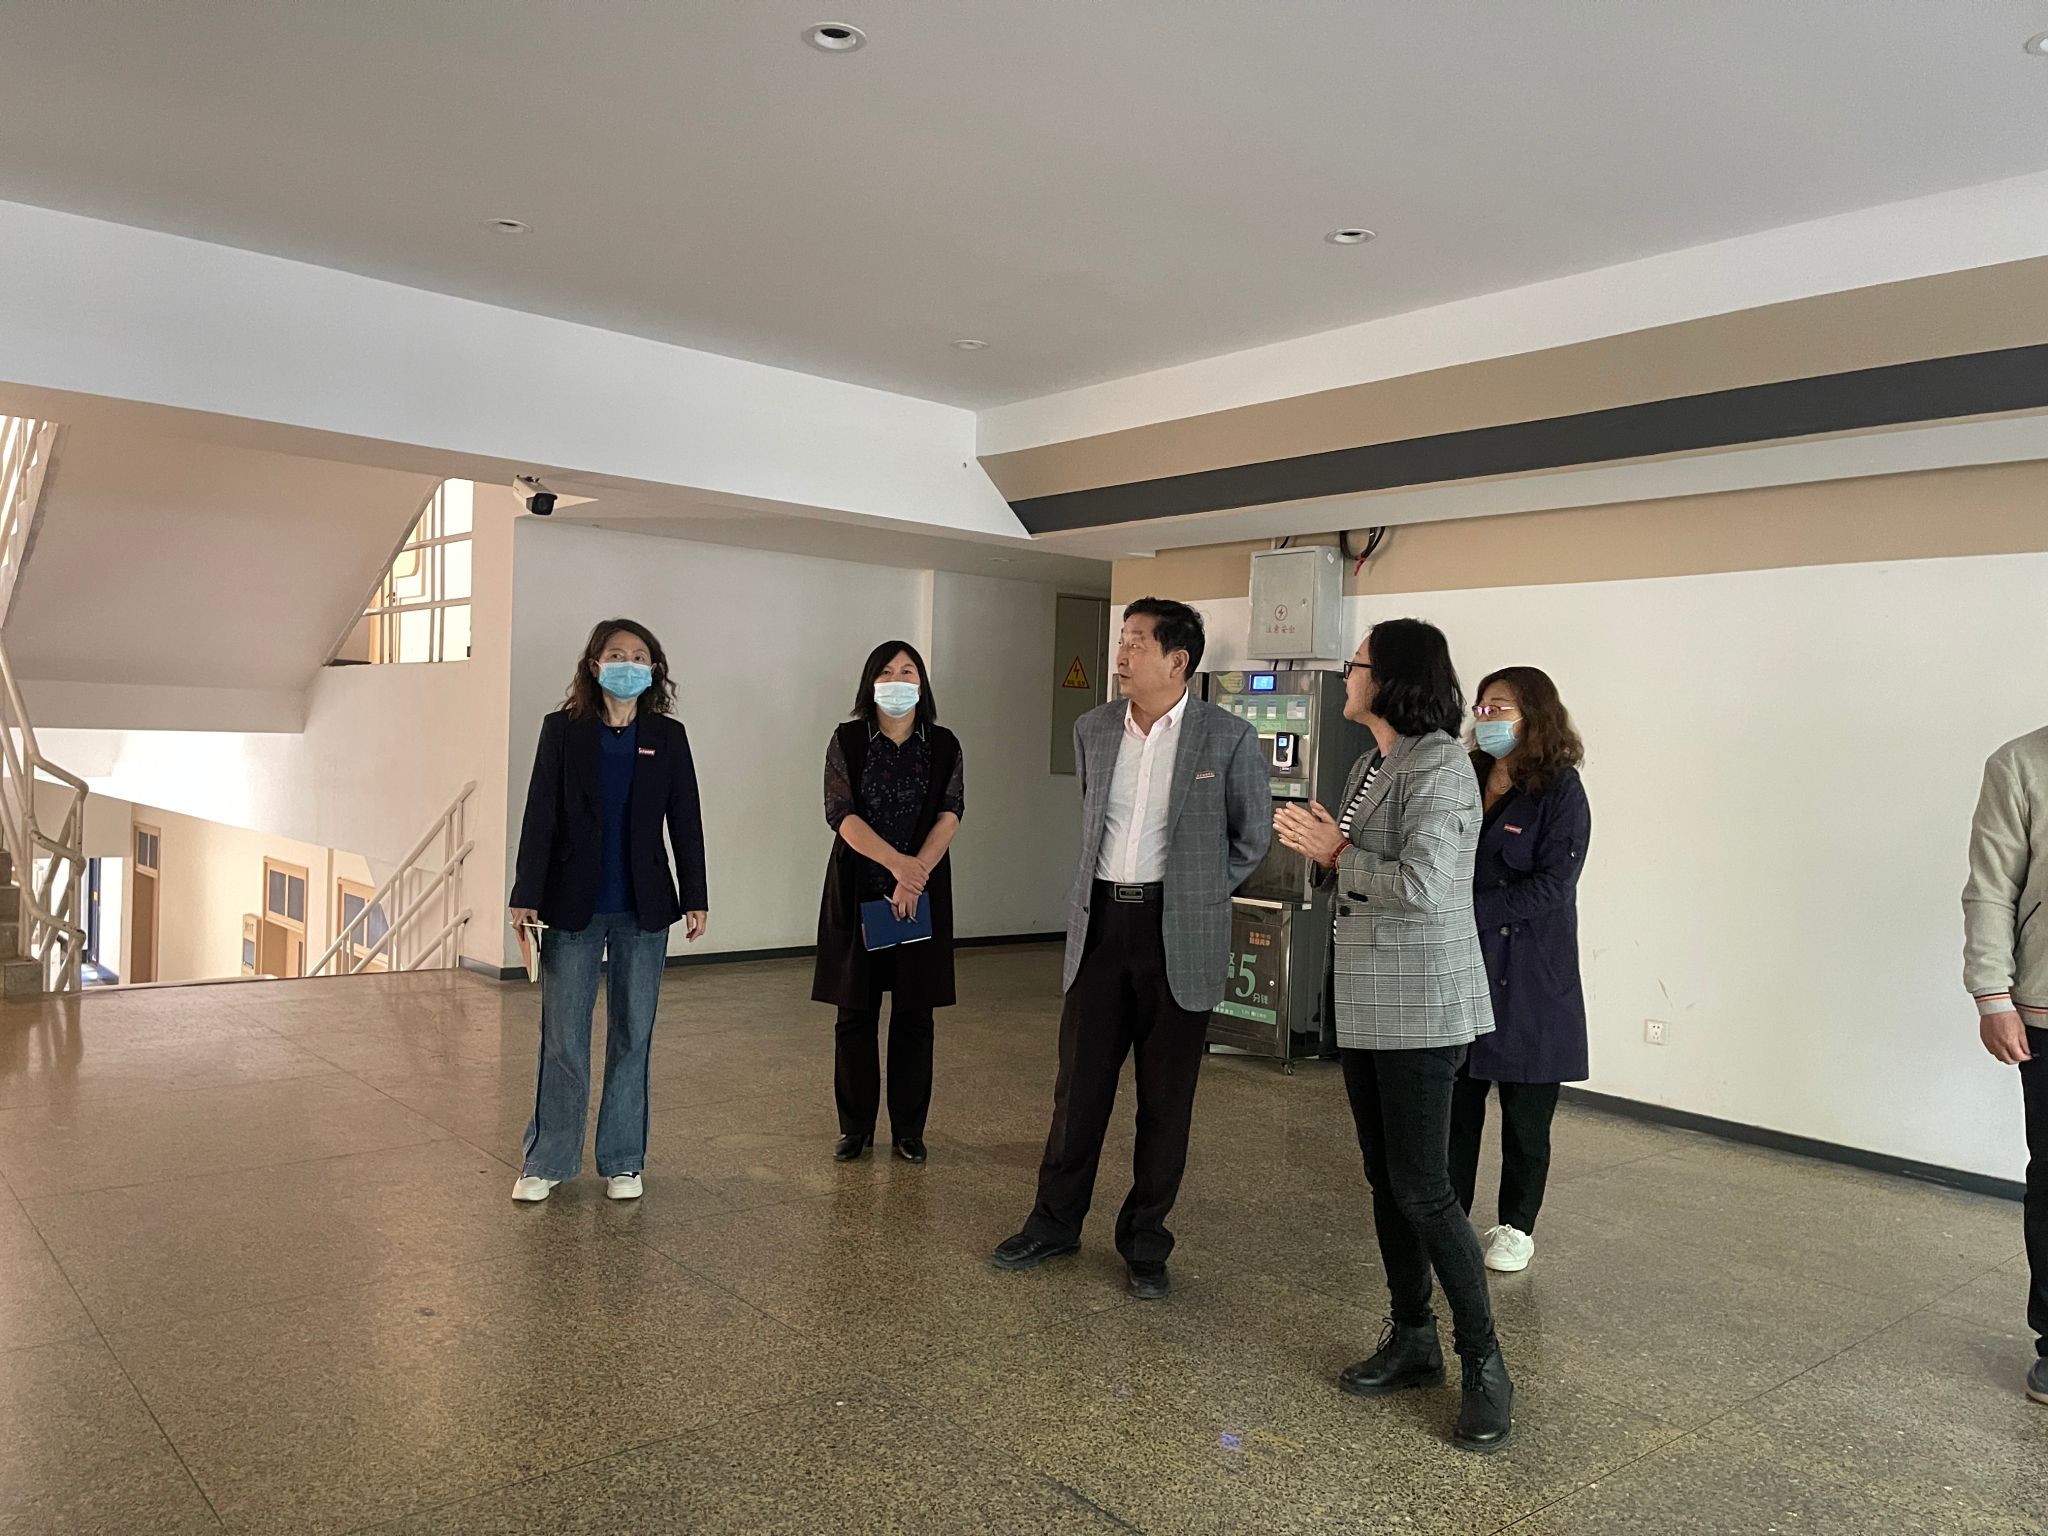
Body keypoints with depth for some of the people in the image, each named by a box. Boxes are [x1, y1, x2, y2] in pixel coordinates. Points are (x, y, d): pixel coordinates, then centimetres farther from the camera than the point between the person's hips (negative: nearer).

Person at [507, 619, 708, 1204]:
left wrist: (695, 898, 2)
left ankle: (623, 1161, 20)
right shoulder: (562, 730, 1)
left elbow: (685, 822, 5)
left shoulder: (668, 736, 4)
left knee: (632, 1036, 8)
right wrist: (526, 896, -6)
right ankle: (548, 1161, 18)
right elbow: (540, 817, -1)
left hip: (643, 911, 1)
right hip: (573, 907, -1)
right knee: (562, 1038, 4)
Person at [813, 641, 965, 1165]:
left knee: (914, 1013, 6)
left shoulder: (944, 746, 4)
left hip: (923, 891, 1)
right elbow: (841, 813, -10)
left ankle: (909, 1129, 17)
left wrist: (915, 875, -20)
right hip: (858, 891, -1)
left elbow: (950, 815, -6)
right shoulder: (847, 741, 1)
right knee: (856, 1013, 5)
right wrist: (897, 862, -22)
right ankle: (856, 1127, 18)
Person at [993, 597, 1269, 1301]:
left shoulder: (1229, 737, -8)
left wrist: (1197, 894, 7)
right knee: (1079, 1083, 11)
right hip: (1100, 925, 4)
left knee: (1166, 1098, 8)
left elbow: (1253, 836, 4)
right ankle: (1055, 1222, 28)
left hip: (1179, 938, -3)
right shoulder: (1092, 730, 5)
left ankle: (1145, 1243, 24)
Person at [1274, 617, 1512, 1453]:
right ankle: (1412, 1339, 28)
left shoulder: (1438, 765, -16)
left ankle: (1484, 1364, 10)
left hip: (1420, 1005, -9)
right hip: (1366, 1002, 9)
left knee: (1422, 1189, -5)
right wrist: (1322, 855, -3)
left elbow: (1422, 886, -26)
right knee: (1386, 1180, 15)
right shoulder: (1371, 765, 12)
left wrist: (1336, 855, -14)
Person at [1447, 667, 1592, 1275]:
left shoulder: (1561, 793, -7)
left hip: (1528, 976, -4)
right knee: (1455, 1101, 9)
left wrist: (1470, 913, -19)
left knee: (1524, 1112, 8)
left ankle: (1517, 1226, 24)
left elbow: (1551, 885, -15)